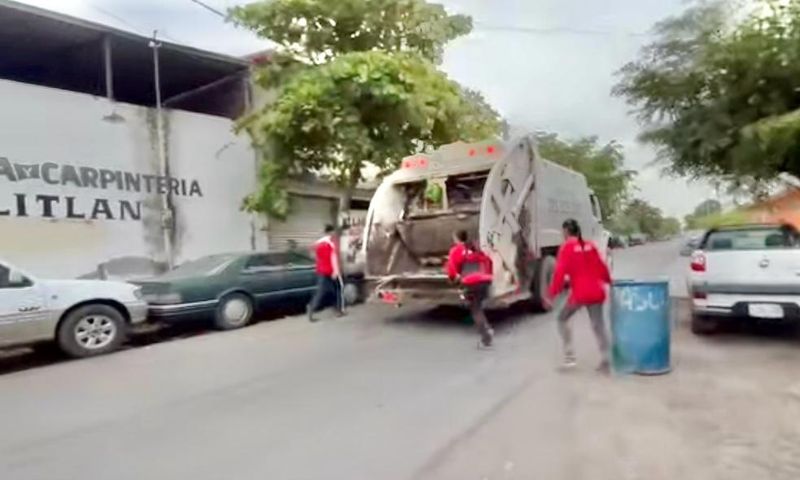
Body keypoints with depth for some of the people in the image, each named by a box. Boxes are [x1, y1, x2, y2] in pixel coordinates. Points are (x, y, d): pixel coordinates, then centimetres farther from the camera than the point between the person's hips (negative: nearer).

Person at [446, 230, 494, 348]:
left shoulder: (456, 250, 6)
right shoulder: (475, 248, 24)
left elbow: (451, 266, -5)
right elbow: (488, 261, 23)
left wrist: (455, 278, 11)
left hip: (471, 283, -6)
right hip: (485, 280, 6)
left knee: (475, 310, 4)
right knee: (478, 307, 24)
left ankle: (486, 338, -3)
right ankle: (487, 329, 11)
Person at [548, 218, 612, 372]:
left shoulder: (566, 247, -6)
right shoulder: (590, 245, 10)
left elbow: (560, 272, -12)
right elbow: (601, 266, 16)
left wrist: (553, 292, -7)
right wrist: (608, 282, 33)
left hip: (579, 293, -5)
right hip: (596, 292, 5)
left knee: (562, 319, 13)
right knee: (598, 325, 11)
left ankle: (569, 355, 7)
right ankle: (605, 361, 8)